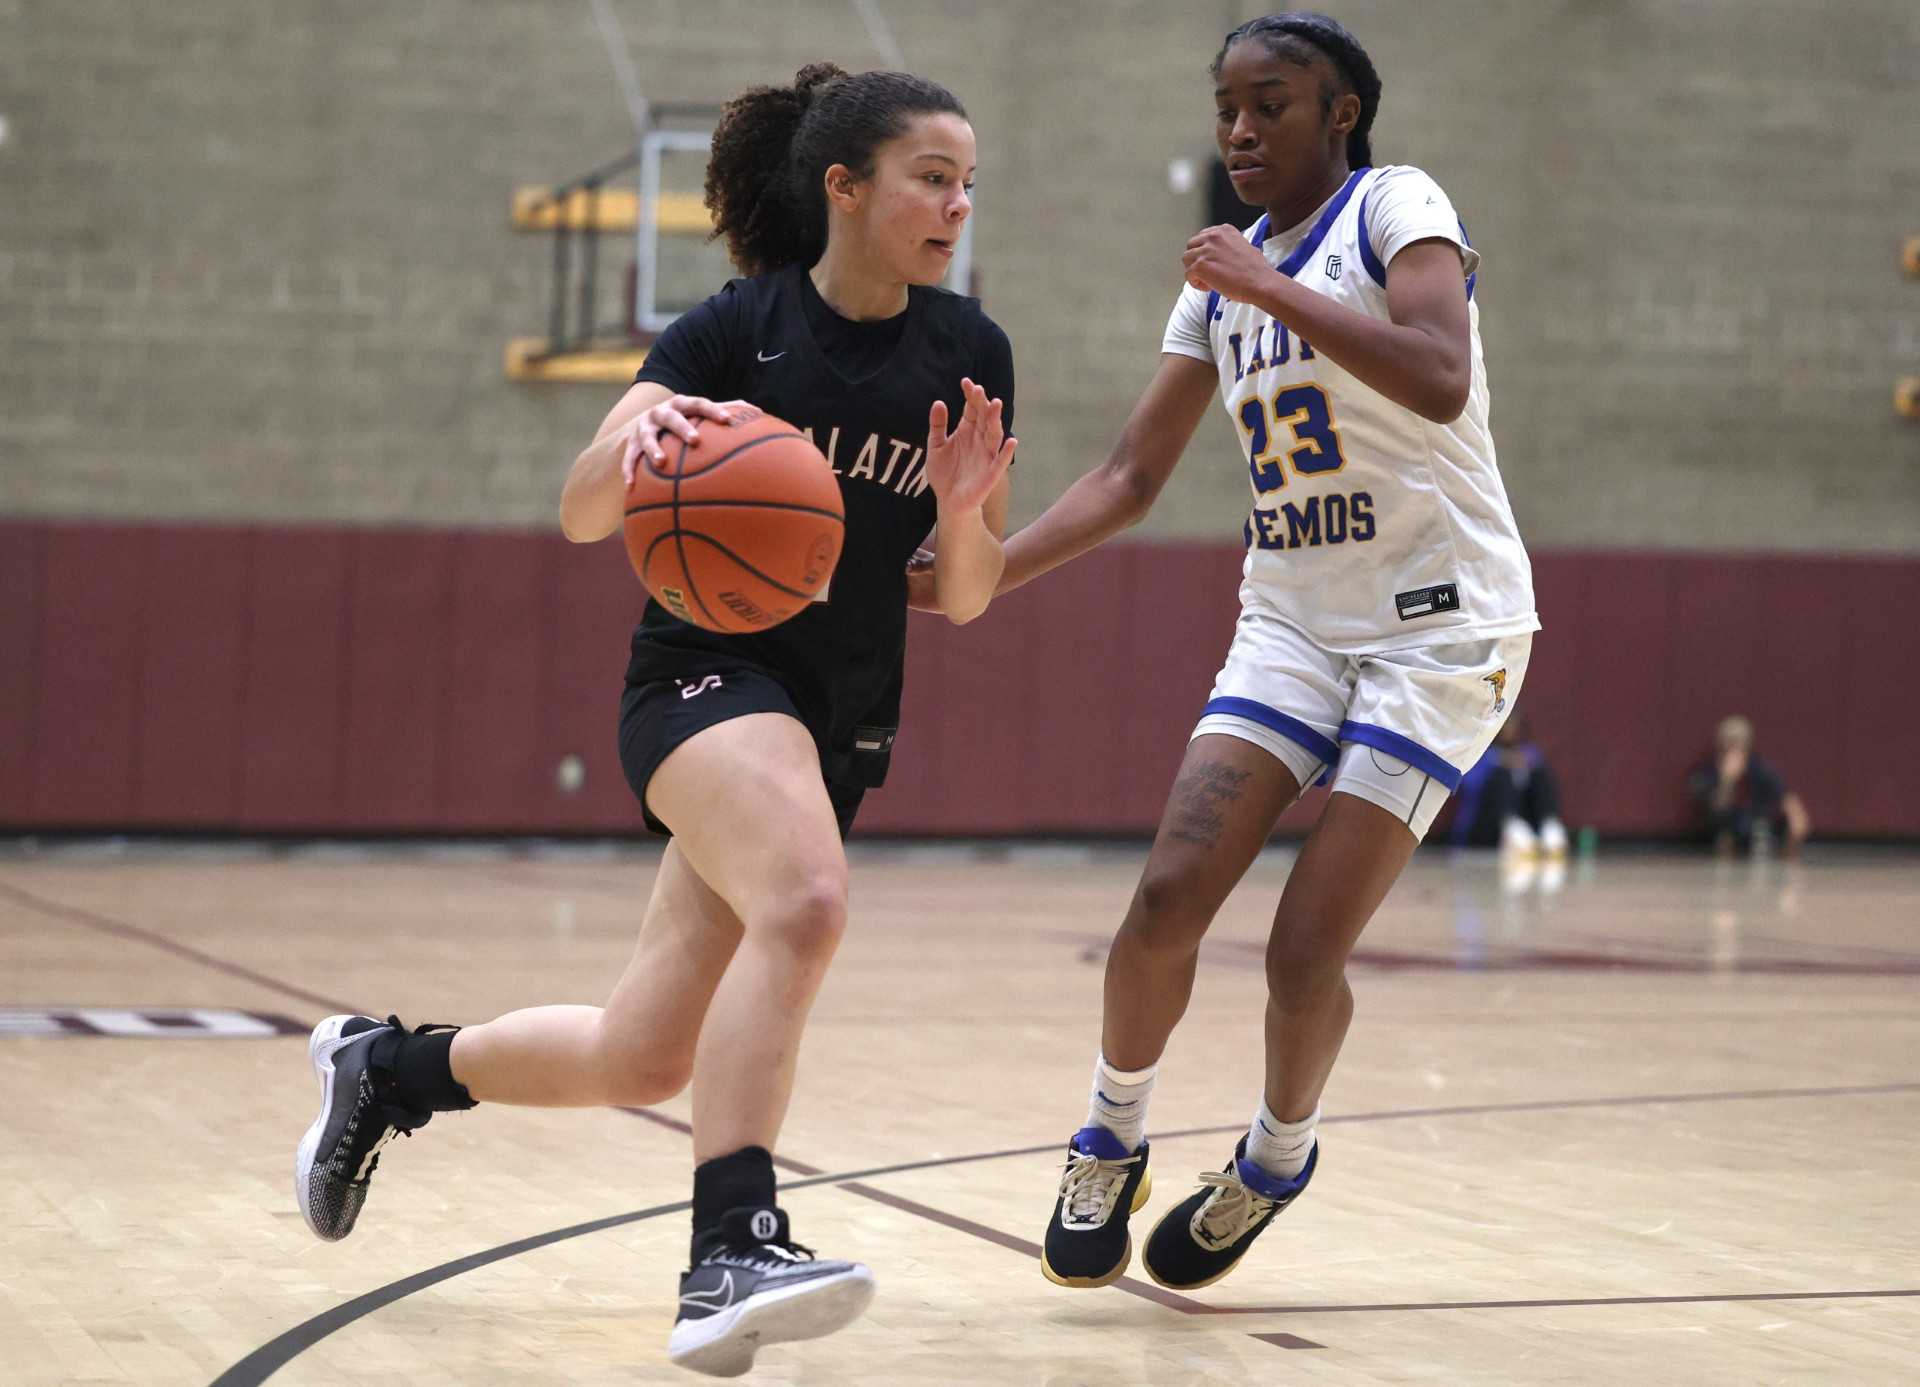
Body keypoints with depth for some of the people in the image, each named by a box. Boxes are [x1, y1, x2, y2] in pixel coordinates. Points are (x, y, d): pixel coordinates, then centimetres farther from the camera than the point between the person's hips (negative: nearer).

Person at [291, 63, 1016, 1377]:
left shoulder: (970, 354, 2)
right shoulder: (741, 326, -9)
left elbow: (970, 595, 6)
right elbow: (582, 514, -12)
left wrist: (963, 509, -16)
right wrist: (635, 438, -33)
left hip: (844, 719, 5)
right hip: (708, 668, -5)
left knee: (642, 1058, 7)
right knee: (806, 899, -37)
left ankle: (389, 1067, 33)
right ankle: (729, 1256, -39)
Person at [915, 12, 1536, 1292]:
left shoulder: (1396, 207, -8)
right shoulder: (1223, 281, 12)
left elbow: (1440, 380, -27)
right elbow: (1132, 476, 13)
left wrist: (1273, 289, -25)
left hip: (1441, 623, -6)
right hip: (1296, 622, 6)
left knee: (1307, 946, -10)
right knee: (1170, 896, -12)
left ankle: (1280, 1156, 19)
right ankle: (1112, 1140, 11)